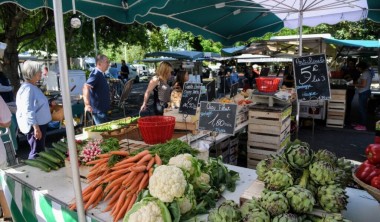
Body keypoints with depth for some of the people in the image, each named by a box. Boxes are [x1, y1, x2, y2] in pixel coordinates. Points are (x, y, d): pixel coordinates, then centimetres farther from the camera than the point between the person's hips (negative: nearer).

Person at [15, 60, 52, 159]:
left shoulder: (33, 87, 12)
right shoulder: (28, 88, -19)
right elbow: (28, 110, -25)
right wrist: (36, 127, -26)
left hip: (39, 124, 11)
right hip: (34, 126, -11)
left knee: (40, 151, 20)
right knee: (36, 152, -4)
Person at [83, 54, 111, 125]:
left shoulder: (101, 74, 10)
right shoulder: (96, 74, -20)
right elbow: (86, 87, -34)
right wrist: (87, 105, -44)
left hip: (103, 108, 10)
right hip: (98, 109, -10)